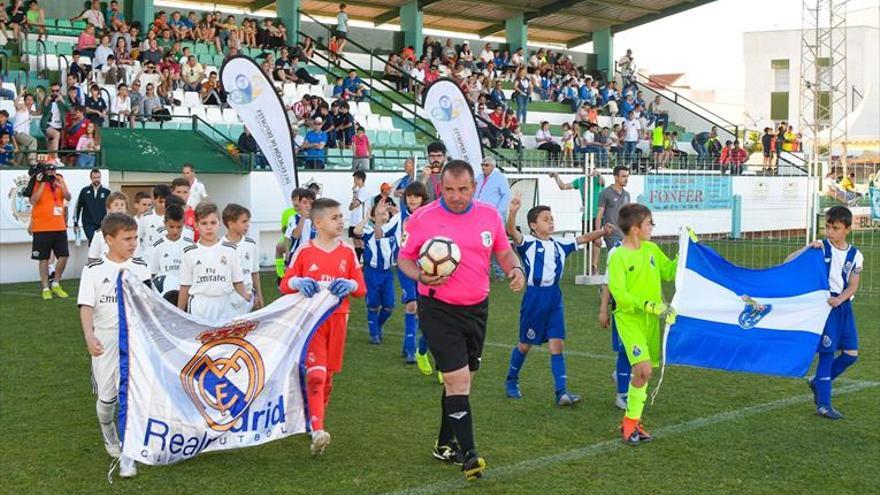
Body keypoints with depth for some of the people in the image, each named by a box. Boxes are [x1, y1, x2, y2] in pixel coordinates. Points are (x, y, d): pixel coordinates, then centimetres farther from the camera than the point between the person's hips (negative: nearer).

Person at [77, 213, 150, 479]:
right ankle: (108, 435, 40)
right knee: (107, 396, 9)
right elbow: (86, 306, -12)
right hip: (105, 339, -1)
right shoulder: (94, 270, -6)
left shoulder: (140, 268, 1)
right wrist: (89, 336, -27)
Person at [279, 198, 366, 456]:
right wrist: (298, 283, -18)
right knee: (315, 374, -14)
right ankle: (317, 430, -20)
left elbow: (361, 288, 7)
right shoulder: (304, 252, -1)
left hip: (337, 319, 3)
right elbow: (284, 285, 4)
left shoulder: (347, 252, 5)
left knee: (327, 375, 10)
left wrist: (349, 285, -15)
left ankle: (315, 421, 27)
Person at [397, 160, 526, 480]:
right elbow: (404, 257, 0)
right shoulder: (422, 218, -9)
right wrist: (420, 276, -20)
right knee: (458, 380, -12)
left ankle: (445, 444, 32)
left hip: (477, 308, 5)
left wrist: (515, 269, -8)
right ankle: (468, 455, -7)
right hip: (438, 309, -5)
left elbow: (503, 252, 13)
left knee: (460, 380, 15)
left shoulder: (489, 215, 2)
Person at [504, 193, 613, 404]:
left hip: (554, 297, 4)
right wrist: (513, 212, -43)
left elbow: (582, 239, 11)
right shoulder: (528, 243, -8)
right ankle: (511, 381, 32)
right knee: (525, 344, 10)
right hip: (534, 296, -4)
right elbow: (512, 232, -26)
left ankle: (561, 391, -4)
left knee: (557, 344, -2)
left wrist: (603, 232, -4)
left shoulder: (559, 244, 9)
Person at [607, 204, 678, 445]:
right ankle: (630, 422, 0)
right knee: (643, 369, -18)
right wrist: (651, 306, -22)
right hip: (629, 319, -6)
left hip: (651, 320, 6)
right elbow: (618, 293, -17)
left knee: (642, 372, 8)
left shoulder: (652, 250, 8)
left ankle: (632, 421, 21)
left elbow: (669, 272, 18)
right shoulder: (618, 257, -13)